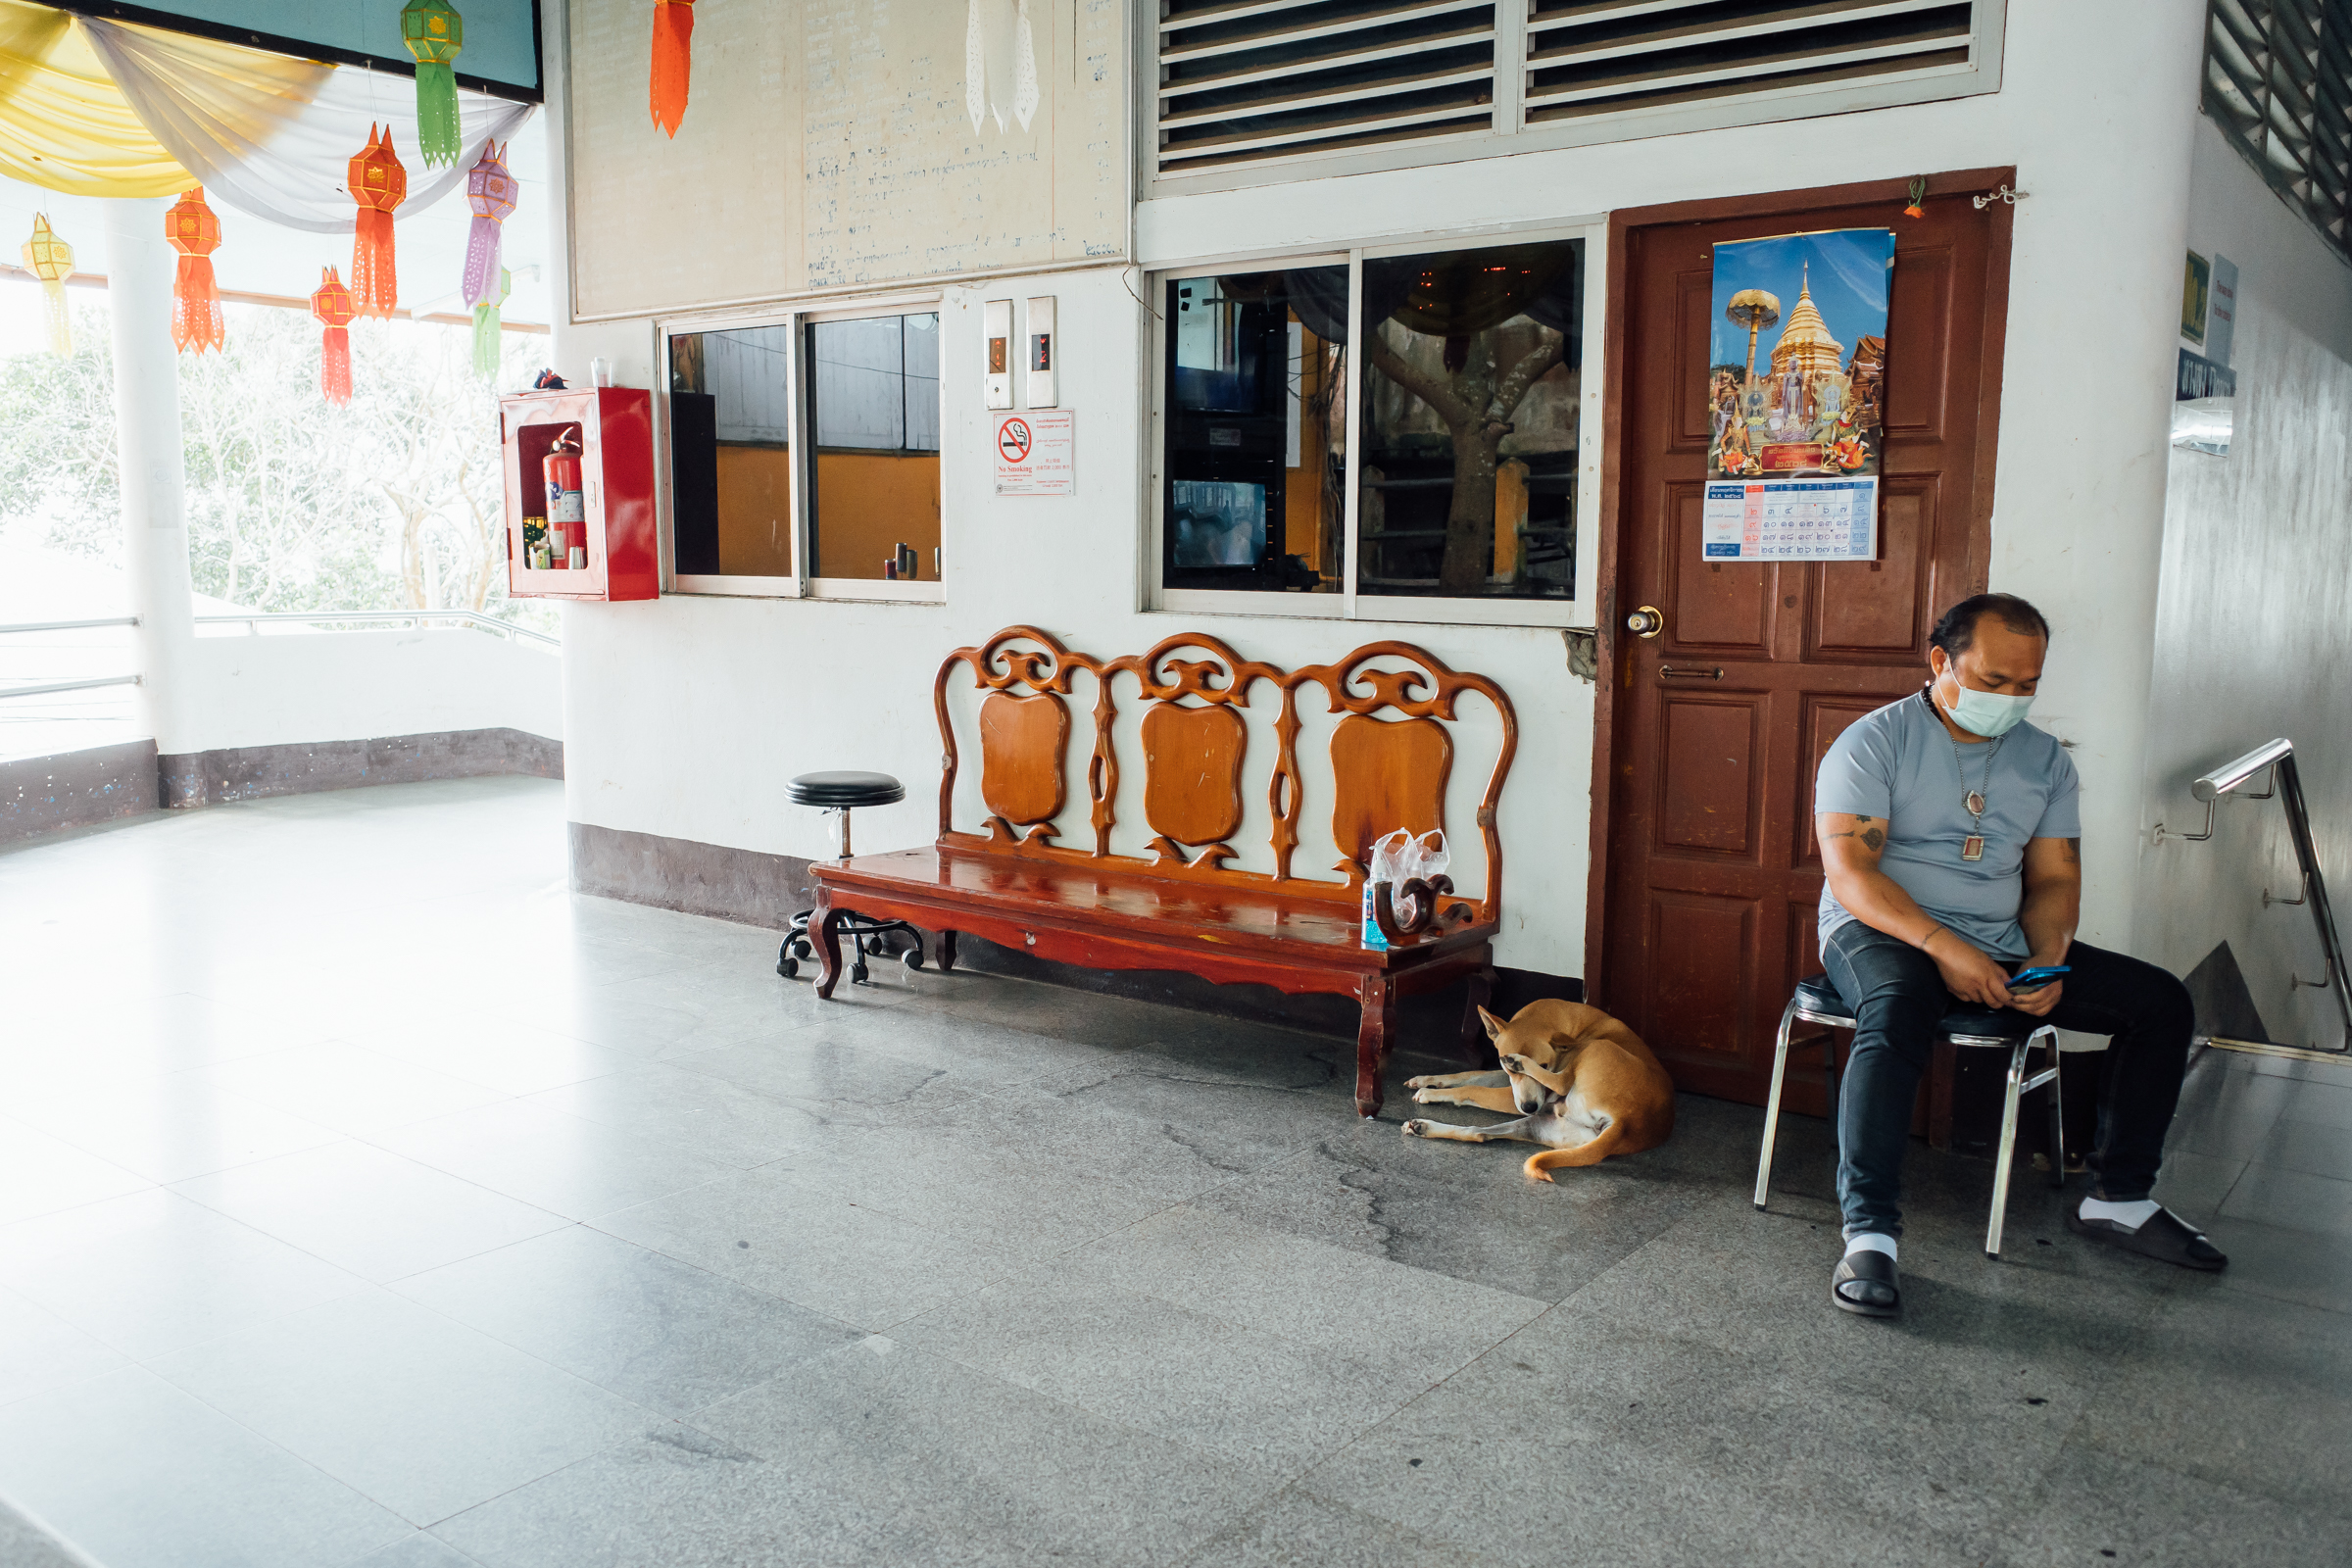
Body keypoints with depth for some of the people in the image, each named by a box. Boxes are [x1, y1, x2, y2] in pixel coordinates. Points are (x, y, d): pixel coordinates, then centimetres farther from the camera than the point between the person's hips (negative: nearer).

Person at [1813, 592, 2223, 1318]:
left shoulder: (2044, 759, 11)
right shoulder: (1874, 742, -7)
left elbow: (2054, 879, 10)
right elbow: (1849, 872, -16)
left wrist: (2047, 960, -11)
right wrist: (1943, 946, -28)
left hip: (2001, 941, 6)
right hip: (1882, 931, -6)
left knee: (2162, 1000, -3)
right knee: (1898, 1011, -39)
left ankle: (2117, 1198, 9)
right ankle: (1868, 1233, -36)